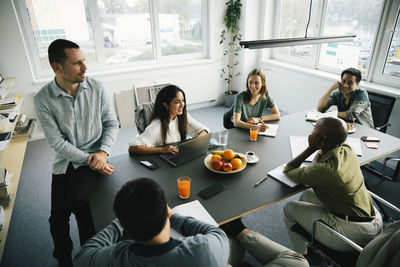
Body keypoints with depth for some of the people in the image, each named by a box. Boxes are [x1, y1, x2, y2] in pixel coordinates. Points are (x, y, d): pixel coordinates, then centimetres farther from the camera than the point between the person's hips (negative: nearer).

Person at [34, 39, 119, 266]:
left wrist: (103, 152, -15)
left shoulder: (97, 88, -6)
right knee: (57, 218, -2)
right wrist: (89, 160, -17)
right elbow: (57, 141, -11)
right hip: (65, 160, 1)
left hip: (95, 156, -1)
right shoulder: (43, 99, -9)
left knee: (75, 198, -24)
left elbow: (112, 123, -1)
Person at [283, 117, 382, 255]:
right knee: (307, 195, 20)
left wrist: (311, 148, -14)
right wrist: (317, 149, -6)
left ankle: (300, 256, 21)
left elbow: (287, 170, -12)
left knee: (289, 208, 1)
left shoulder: (325, 170, -29)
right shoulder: (347, 150, -5)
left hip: (354, 232, -8)